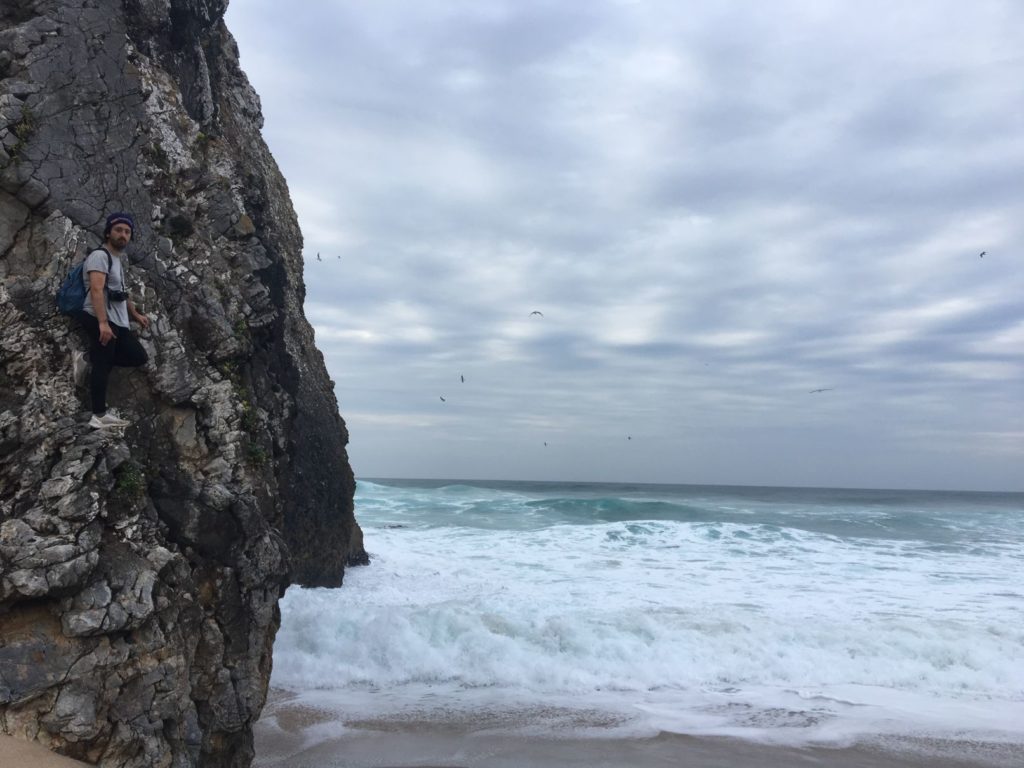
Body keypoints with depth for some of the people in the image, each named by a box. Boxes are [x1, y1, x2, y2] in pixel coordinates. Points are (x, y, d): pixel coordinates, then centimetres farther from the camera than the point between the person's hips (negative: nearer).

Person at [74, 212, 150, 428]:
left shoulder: (119, 260, 23)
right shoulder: (100, 256, -9)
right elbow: (97, 290, -22)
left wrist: (136, 315, 34)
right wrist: (103, 322, -30)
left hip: (118, 323, 9)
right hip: (99, 321, -9)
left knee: (139, 357, 8)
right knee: (103, 366, -8)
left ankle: (91, 362, 12)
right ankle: (100, 416, -5)